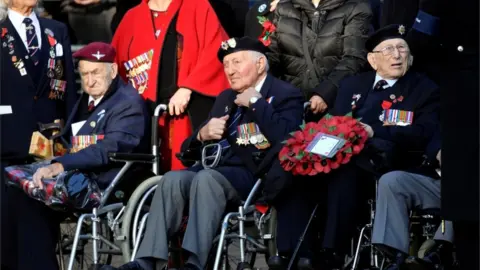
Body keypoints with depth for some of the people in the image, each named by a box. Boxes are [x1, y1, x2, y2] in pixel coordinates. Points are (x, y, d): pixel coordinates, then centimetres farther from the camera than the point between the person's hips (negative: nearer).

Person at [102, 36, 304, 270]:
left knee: (206, 178, -34)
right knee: (173, 179, -22)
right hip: (218, 167, 6)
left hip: (254, 174, -6)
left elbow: (284, 137, -19)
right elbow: (189, 149, 22)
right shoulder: (226, 98, 26)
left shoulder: (286, 95, 5)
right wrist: (202, 135, -1)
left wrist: (255, 102, -9)